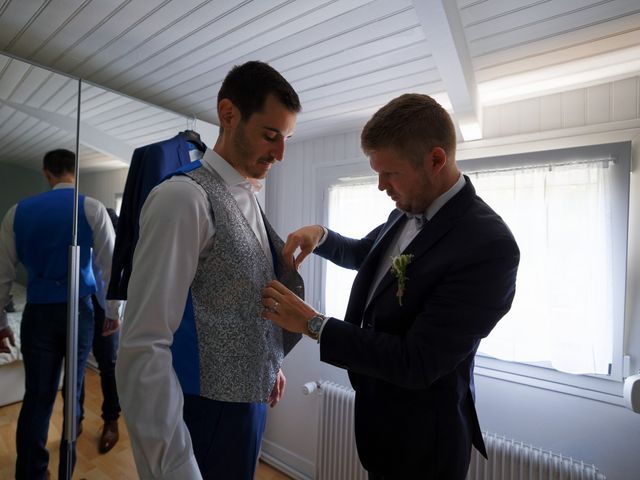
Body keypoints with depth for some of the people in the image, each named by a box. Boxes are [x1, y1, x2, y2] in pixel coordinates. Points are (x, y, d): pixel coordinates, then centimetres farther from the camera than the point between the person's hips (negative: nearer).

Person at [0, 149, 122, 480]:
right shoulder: (91, 208, -4)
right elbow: (110, 264, -6)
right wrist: (114, 311, 4)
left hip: (37, 312, 2)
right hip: (78, 309, -1)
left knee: (37, 395, 10)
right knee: (75, 388, 14)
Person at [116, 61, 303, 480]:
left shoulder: (249, 199, 5)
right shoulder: (184, 198, -21)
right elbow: (143, 348, -23)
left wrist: (271, 364, 12)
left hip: (249, 400, 8)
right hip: (208, 413, -8)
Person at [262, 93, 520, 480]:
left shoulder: (489, 245, -28)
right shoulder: (408, 211, -4)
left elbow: (415, 364, -28)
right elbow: (364, 254, 14)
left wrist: (312, 323, -23)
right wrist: (320, 235, -6)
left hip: (419, 437, -6)